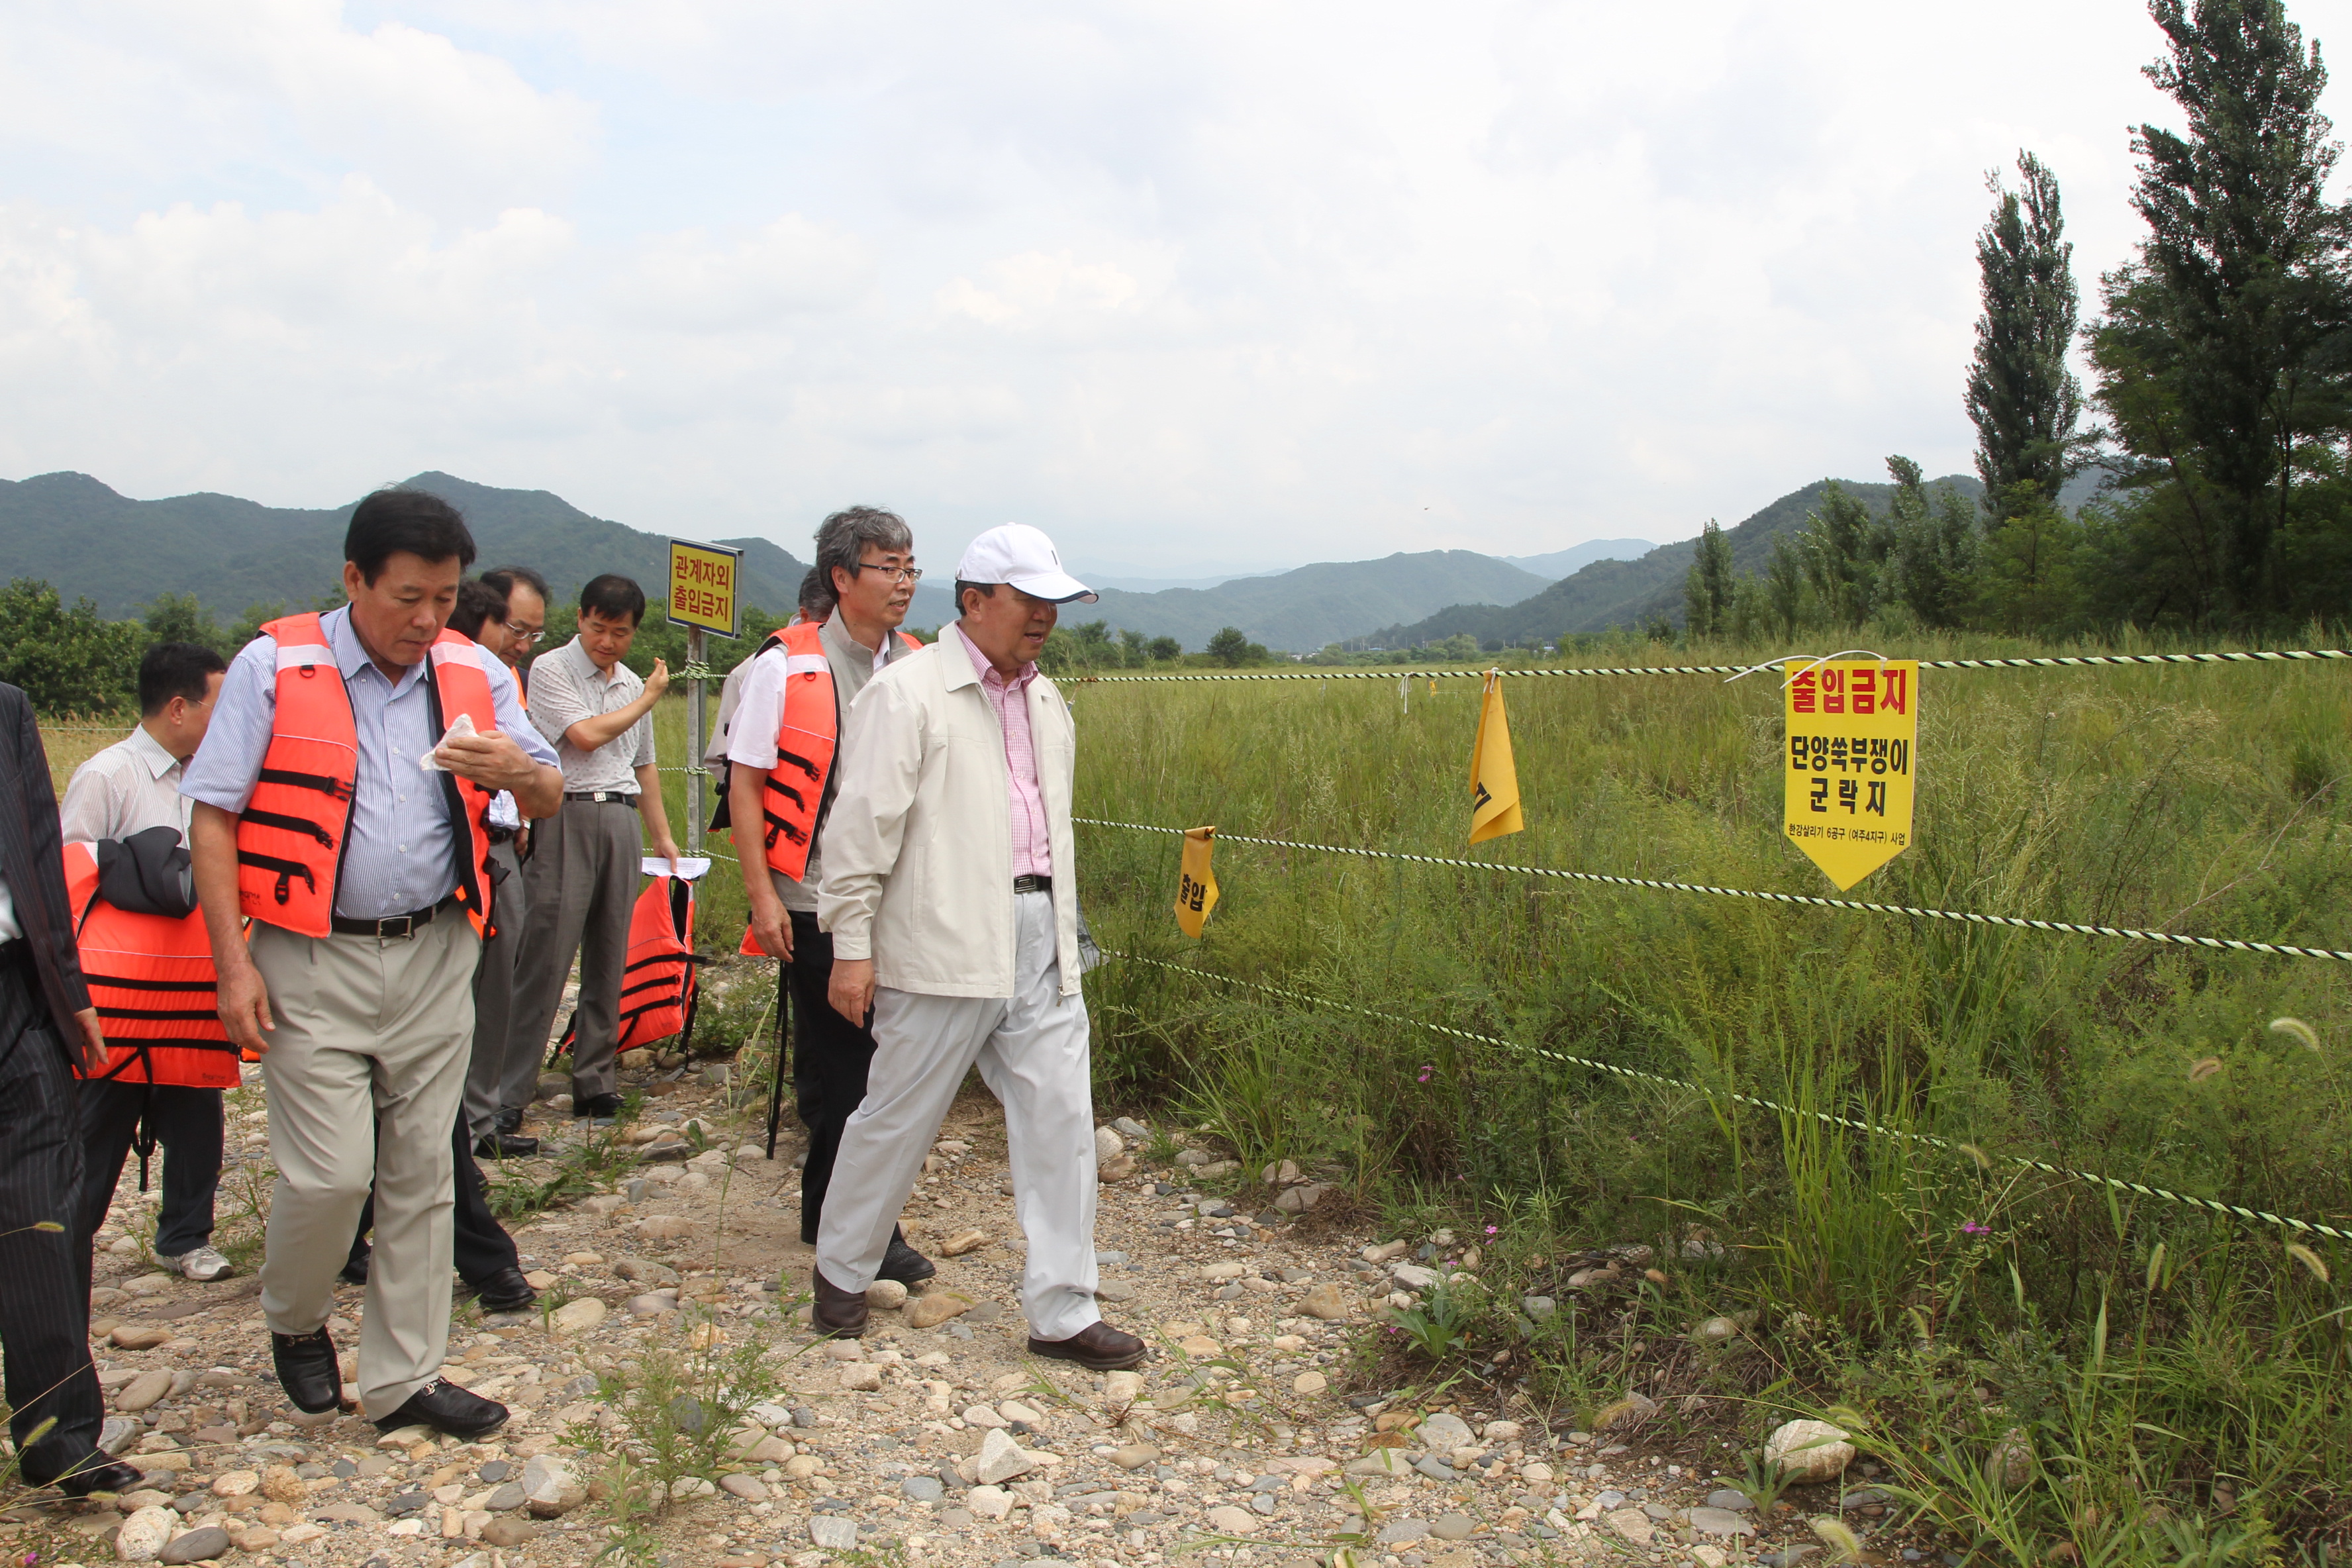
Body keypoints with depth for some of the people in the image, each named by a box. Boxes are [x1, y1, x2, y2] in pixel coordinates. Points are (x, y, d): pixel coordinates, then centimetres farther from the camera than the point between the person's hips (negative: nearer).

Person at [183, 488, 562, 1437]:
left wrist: (516, 772, -17)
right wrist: (233, 960, -11)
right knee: (333, 1170, -6)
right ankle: (294, 1319, 26)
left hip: (435, 958, 4)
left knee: (422, 1170, 8)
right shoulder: (274, 667, -6)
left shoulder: (474, 673, 4)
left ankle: (404, 1376, 22)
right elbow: (213, 816, -5)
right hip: (314, 965, -3)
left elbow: (550, 798, 8)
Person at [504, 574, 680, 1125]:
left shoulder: (634, 684, 19)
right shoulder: (551, 670, 0)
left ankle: (595, 1083, 15)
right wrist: (650, 698, 0)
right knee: (547, 955, -9)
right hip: (568, 817, -6)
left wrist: (661, 834, 25)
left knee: (609, 958, 8)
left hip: (623, 821, 6)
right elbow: (585, 735, -13)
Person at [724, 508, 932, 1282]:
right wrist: (762, 892, -11)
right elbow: (745, 782, -6)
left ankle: (829, 1210, 29)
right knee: (837, 1067, 3)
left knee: (875, 1063, 12)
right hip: (814, 905, -5)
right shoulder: (787, 666, -7)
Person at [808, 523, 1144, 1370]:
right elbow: (864, 824, -10)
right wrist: (852, 945, -12)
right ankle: (842, 1272, 30)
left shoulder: (1045, 700, 15)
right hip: (946, 945, -6)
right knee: (898, 1118, 7)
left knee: (1062, 1120, 4)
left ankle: (1063, 1311, 14)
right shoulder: (908, 692, -8)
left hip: (1040, 942, 7)